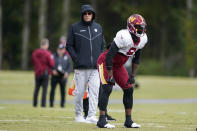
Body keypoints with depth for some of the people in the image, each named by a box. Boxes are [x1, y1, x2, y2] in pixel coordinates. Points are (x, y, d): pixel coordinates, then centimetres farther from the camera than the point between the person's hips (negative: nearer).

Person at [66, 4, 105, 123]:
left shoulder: (98, 28, 13)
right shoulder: (75, 28, 2)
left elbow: (103, 45, 19)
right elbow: (69, 46, 3)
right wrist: (76, 59, -8)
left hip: (95, 67, 2)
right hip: (81, 67, -2)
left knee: (94, 91, -7)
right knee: (80, 92, 2)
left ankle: (92, 116, -9)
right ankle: (79, 115, 14)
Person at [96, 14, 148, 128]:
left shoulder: (143, 39, -6)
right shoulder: (124, 37, -32)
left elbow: (136, 58, 9)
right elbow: (109, 56, -29)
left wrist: (133, 75, 6)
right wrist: (110, 76, -26)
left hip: (118, 65, 8)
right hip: (105, 62, -8)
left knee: (129, 89, 2)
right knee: (107, 88, -18)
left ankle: (128, 120, 10)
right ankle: (101, 120, -15)